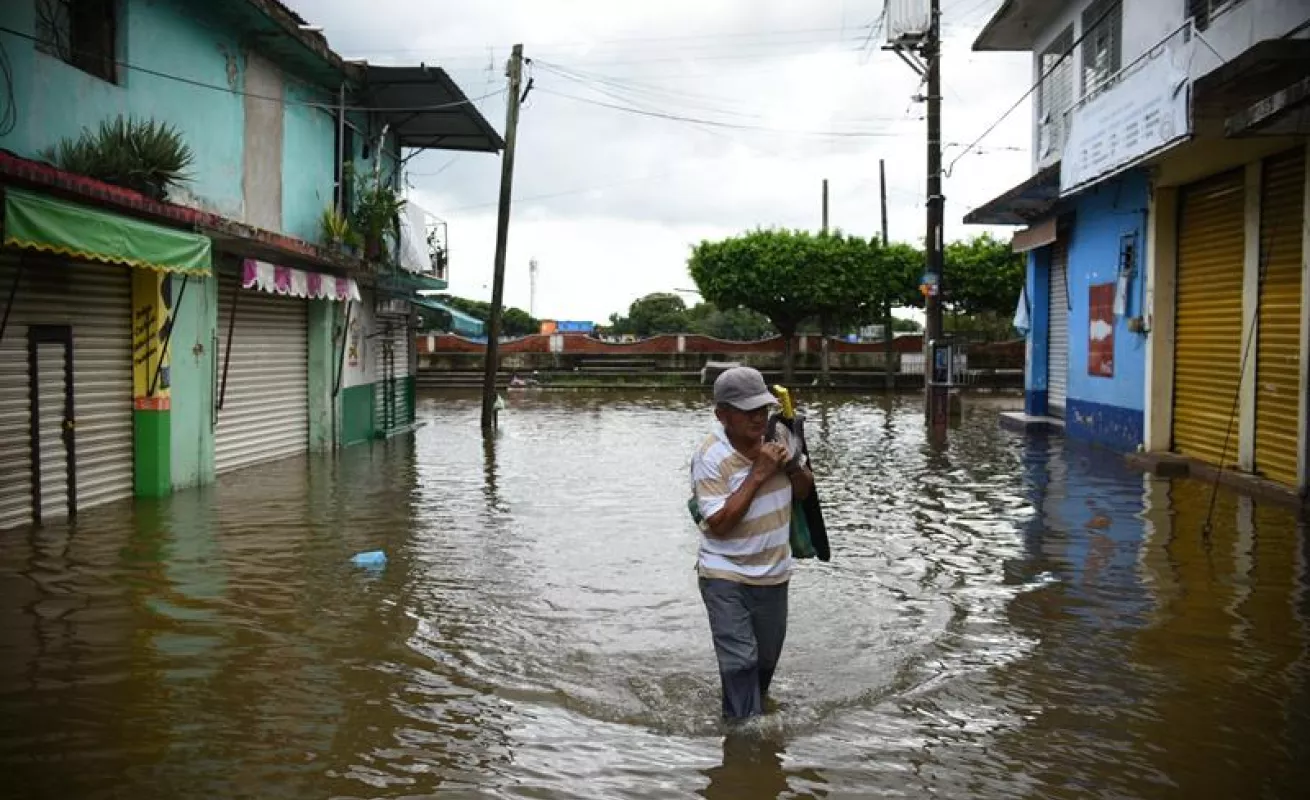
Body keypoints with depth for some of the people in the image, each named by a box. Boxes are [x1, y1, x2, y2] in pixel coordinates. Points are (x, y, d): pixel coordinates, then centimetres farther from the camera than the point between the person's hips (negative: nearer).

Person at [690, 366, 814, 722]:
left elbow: (804, 491, 7)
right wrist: (758, 473, -28)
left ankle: (755, 710, 46)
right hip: (725, 575, -5)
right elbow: (719, 524, -27)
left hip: (773, 571, 6)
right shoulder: (710, 457, -21)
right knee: (740, 660, -9)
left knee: (767, 657, 20)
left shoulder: (778, 435, -5)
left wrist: (792, 465, -16)